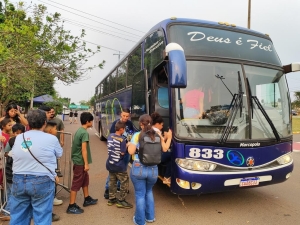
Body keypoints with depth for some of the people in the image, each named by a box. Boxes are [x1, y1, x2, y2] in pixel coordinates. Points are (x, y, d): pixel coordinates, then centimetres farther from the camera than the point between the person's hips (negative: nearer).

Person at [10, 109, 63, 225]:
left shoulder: (18, 138, 4)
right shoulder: (51, 139, -9)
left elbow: (13, 154, 13)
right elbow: (59, 153, 7)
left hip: (18, 180, 5)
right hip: (42, 182, -4)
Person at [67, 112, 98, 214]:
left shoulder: (79, 130, 9)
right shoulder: (84, 133, -19)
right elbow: (84, 149, -22)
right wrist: (86, 164, -19)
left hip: (78, 160, 10)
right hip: (80, 161, -10)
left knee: (85, 179, 21)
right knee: (76, 183, -1)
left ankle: (87, 199, 34)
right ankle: (71, 206, 8)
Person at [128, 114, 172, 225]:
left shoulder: (137, 135, -8)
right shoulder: (157, 135, 0)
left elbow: (131, 151, -12)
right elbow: (164, 149, 2)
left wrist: (129, 144, 9)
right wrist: (169, 138, 16)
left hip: (138, 168, -3)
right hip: (153, 169, 3)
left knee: (140, 194, 10)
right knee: (148, 191, 26)